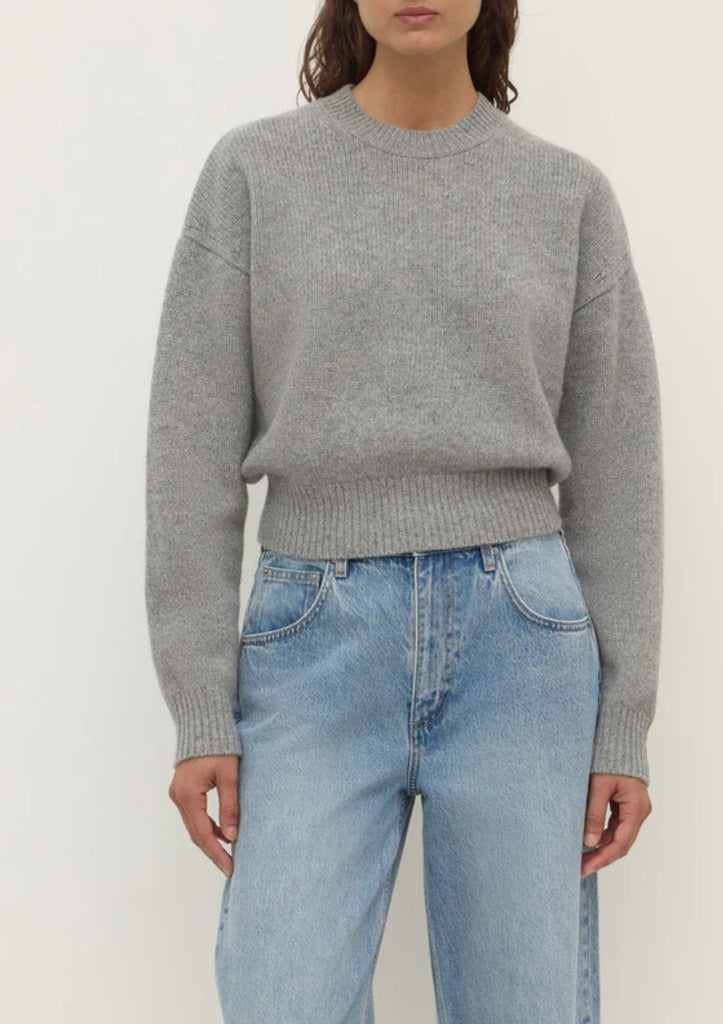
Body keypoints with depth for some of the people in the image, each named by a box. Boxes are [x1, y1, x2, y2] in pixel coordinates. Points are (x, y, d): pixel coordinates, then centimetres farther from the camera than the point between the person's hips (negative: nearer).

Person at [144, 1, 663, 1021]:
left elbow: (612, 474, 7)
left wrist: (623, 729, 2)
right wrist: (199, 715, -3)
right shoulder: (251, 171, 5)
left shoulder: (573, 194, 7)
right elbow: (196, 452, 2)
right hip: (318, 648, 0)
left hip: (517, 643, 1)